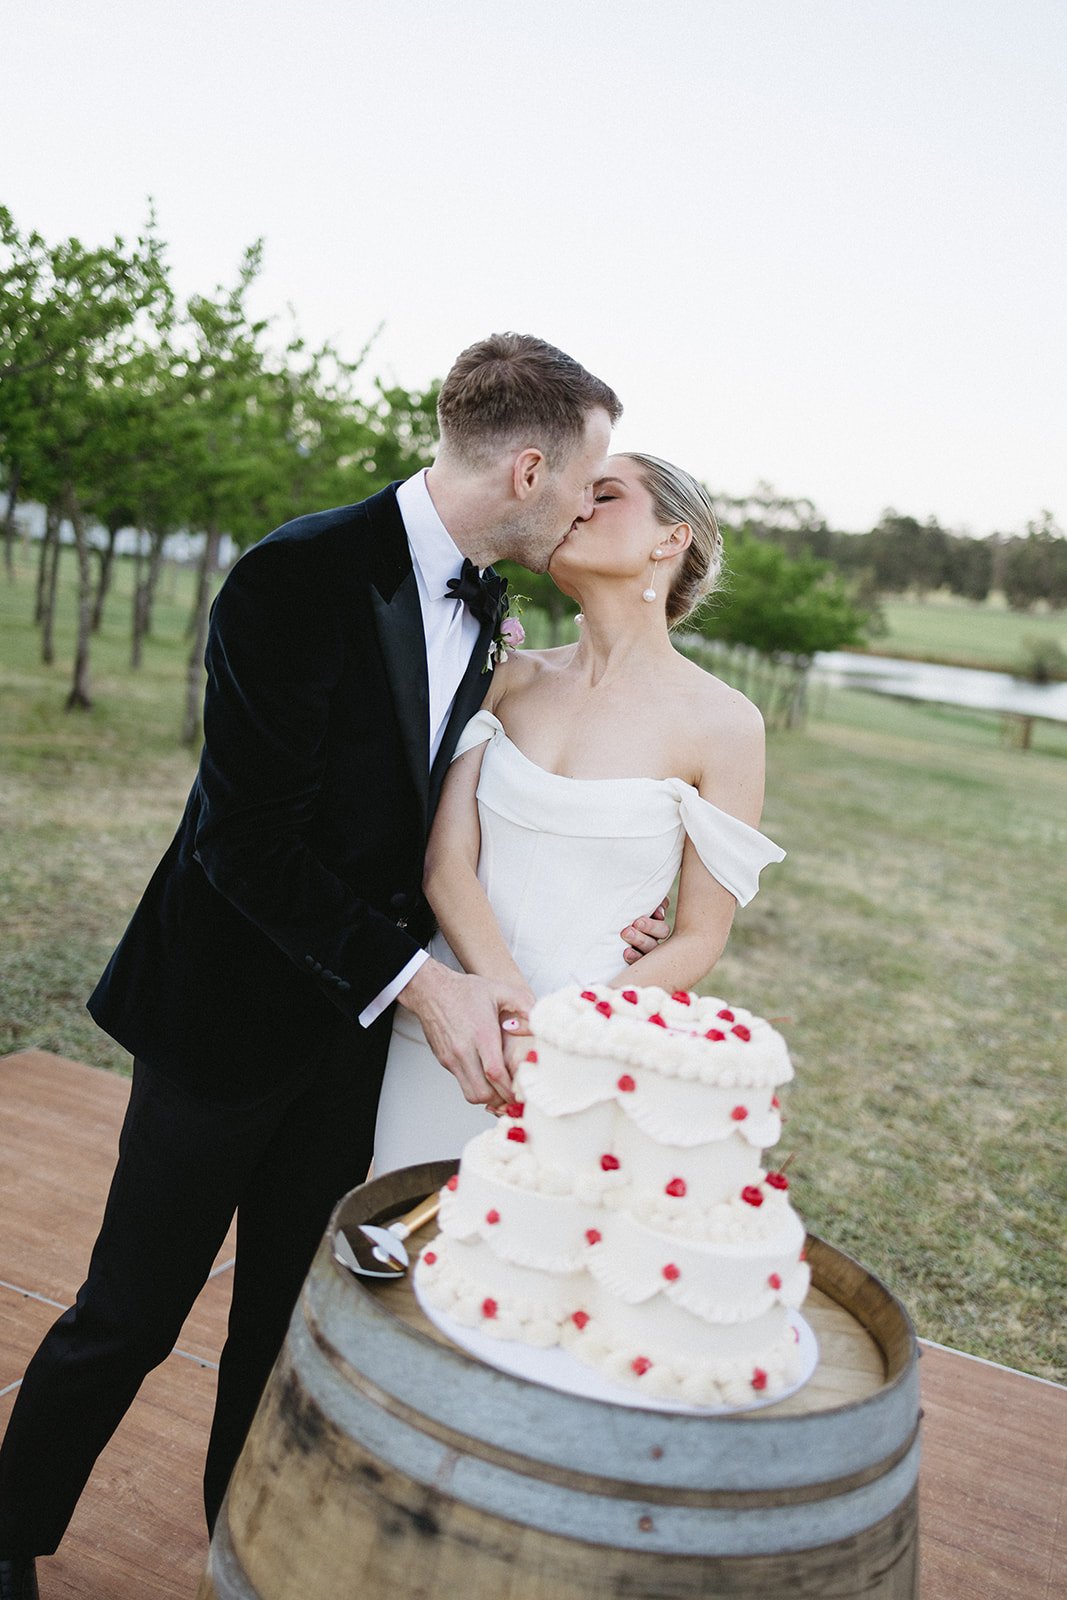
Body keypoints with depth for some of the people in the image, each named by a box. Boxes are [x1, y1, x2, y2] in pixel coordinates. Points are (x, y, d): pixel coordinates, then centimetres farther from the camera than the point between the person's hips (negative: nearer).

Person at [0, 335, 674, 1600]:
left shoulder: (479, 606, 3)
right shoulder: (298, 579, -22)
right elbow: (249, 840, -23)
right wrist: (416, 977, -26)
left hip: (356, 1015, 6)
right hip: (234, 1008, -6)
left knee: (291, 1310, 19)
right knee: (129, 1315, 10)